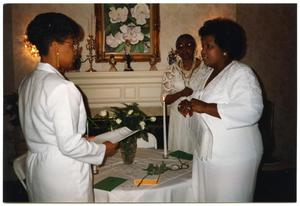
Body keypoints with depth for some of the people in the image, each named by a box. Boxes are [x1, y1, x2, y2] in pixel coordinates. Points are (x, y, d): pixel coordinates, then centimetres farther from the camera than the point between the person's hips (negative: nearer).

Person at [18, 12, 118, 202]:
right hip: (64, 173, -8)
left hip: (36, 165, 8)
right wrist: (103, 150, -9)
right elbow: (69, 145, -24)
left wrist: (82, 138, 13)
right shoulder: (61, 87, -24)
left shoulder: (28, 83, 3)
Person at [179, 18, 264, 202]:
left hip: (232, 157, -8)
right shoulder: (210, 73, 12)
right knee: (205, 197, 17)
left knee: (227, 199, 6)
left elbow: (251, 111, -28)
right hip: (206, 152, 8)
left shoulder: (242, 74, -14)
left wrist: (205, 108, -26)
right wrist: (190, 106, 2)